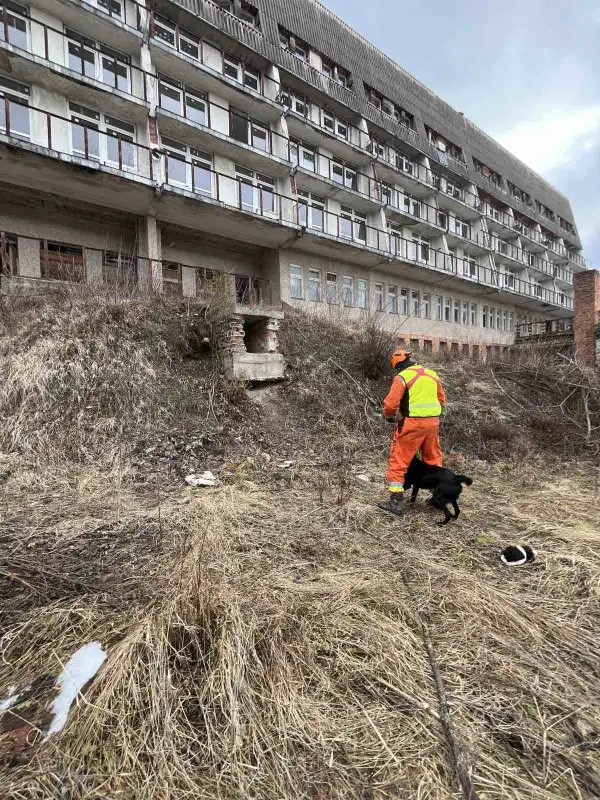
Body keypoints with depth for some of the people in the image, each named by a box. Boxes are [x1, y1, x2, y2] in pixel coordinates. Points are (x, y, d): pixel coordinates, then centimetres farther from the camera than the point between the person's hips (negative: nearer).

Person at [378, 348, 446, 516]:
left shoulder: (402, 377, -8)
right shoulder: (432, 374, 12)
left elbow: (391, 403, -12)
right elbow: (441, 399, 18)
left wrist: (389, 416, 7)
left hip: (412, 423, -6)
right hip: (433, 422, 7)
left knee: (399, 461, 2)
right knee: (433, 460, 21)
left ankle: (396, 501, 3)